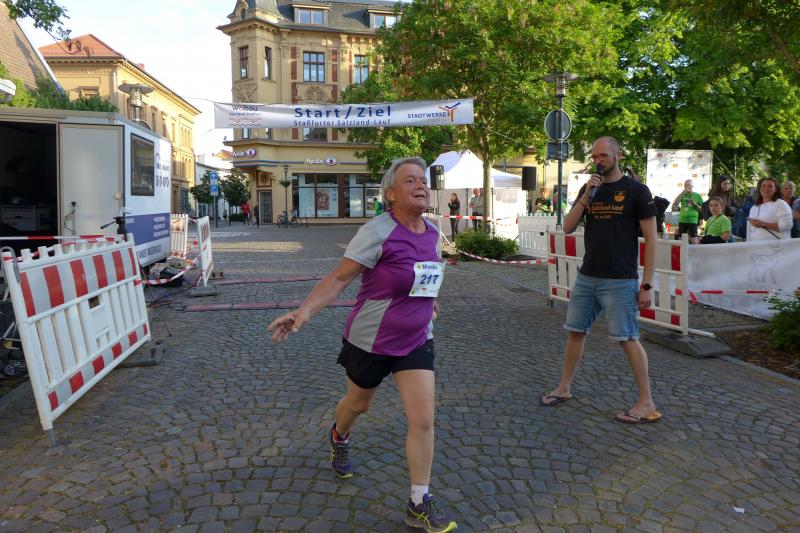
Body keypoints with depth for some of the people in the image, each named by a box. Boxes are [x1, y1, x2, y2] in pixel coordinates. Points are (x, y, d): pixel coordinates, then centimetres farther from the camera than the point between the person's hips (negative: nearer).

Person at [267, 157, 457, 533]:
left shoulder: (431, 232, -2)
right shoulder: (379, 232, -22)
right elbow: (340, 277, -25)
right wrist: (305, 310, -38)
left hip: (416, 340, 5)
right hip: (370, 342, -4)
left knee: (423, 420, -3)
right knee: (358, 404, 21)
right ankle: (338, 438, 58)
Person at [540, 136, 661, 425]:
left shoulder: (636, 190, -6)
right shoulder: (589, 188, 9)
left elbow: (650, 239, -7)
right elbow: (568, 228, 3)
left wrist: (647, 284, -11)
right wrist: (586, 197, -11)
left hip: (620, 280, -6)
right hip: (587, 276, 6)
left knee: (627, 338, -3)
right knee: (575, 331, 12)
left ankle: (647, 403, 9)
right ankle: (564, 388, 27)